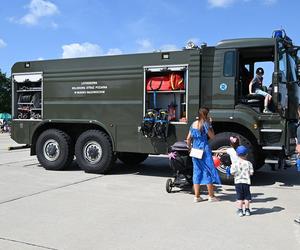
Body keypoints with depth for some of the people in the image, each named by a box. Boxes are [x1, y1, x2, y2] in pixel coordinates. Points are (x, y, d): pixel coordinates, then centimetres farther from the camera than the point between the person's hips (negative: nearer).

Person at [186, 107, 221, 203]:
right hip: (204, 149, -6)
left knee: (197, 172, 10)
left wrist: (190, 147, 21)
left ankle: (197, 196, 12)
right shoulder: (205, 124, -10)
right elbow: (212, 136, -4)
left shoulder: (193, 124, 8)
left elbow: (188, 139, 9)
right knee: (209, 171, 5)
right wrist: (209, 124, -1)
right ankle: (211, 195, 10)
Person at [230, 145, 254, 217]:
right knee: (247, 197, 11)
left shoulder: (235, 164, -5)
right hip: (246, 181, 0)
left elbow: (232, 172, -7)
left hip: (238, 182, 0)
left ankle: (240, 210, 7)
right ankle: (247, 210, 16)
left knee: (239, 197, 6)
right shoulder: (248, 163, -5)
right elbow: (251, 173, -5)